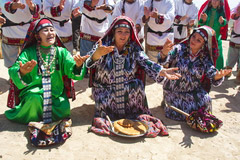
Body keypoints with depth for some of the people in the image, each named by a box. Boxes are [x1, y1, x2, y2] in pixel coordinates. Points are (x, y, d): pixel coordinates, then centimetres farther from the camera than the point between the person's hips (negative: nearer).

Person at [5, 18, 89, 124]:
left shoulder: (61, 52, 1)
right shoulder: (28, 52, -4)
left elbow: (71, 71, -11)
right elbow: (13, 71, -17)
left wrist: (78, 66, -36)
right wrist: (22, 72, -42)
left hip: (56, 93, 2)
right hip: (33, 91, -1)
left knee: (64, 109, -22)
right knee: (35, 98, -32)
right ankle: (34, 122, 0)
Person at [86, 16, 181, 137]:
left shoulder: (134, 49, -3)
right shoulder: (104, 45, -9)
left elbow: (146, 63, -16)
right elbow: (91, 61, -25)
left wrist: (163, 71, -36)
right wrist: (97, 54, -51)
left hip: (129, 90, 2)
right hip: (105, 90, -1)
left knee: (138, 85, -26)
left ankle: (139, 113, -2)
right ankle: (101, 116, 12)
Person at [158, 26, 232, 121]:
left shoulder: (205, 59, -2)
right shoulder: (179, 49, -10)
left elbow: (213, 75, -12)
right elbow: (163, 61, -23)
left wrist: (218, 76, -38)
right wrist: (164, 52, -48)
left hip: (193, 91, 3)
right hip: (173, 91, -2)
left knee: (205, 100, -22)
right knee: (182, 113, -15)